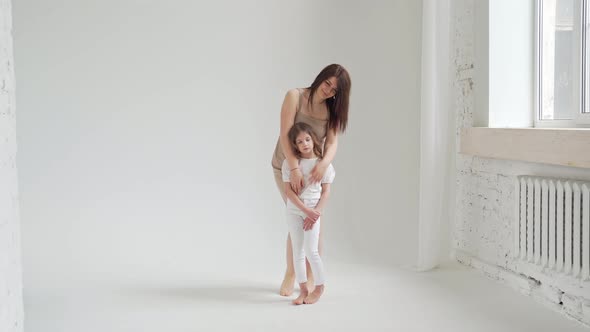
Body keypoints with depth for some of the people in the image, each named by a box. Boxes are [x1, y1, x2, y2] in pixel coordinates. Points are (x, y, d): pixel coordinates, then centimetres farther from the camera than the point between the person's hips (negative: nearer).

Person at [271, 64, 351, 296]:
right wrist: (294, 168, -35)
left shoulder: (332, 111, -6)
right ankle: (290, 273, 15)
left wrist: (324, 163, -40)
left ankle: (311, 277, 14)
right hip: (286, 167, -2)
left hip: (313, 168, 2)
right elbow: (285, 134, -25)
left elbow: (332, 143, -17)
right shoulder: (295, 96, -16)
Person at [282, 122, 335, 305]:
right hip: (294, 211, 2)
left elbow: (326, 192, -3)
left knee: (311, 251, -5)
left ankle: (319, 287, 14)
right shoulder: (289, 163, -3)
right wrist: (306, 210, -15)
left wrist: (315, 213, -12)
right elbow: (288, 191, -8)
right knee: (298, 251, 6)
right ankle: (303, 289, 15)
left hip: (313, 211, -2)